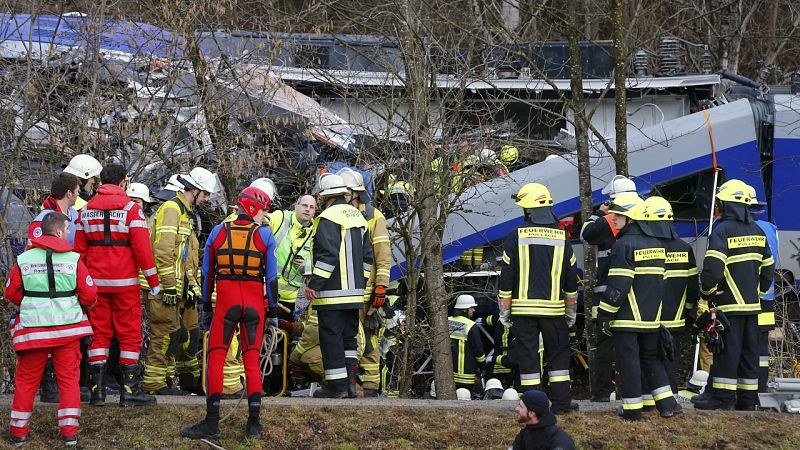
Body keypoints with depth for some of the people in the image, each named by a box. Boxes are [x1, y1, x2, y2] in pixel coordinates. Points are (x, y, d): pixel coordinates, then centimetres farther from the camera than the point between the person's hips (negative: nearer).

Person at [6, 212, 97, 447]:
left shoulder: (23, 260, -3)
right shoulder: (74, 259, -6)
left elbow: (12, 293, 5)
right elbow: (89, 295, -5)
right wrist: (79, 306, 18)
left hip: (32, 328, 1)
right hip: (67, 328, -1)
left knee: (26, 379, 11)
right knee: (69, 378, 9)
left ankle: (18, 431, 14)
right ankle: (69, 431, 6)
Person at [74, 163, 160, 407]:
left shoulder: (86, 210, 8)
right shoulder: (131, 209, -7)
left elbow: (79, 249, 10)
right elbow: (142, 248, -12)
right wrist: (153, 281, -7)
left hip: (96, 283, 4)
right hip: (125, 282, -4)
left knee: (99, 332, 8)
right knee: (129, 334, 1)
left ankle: (97, 389, 5)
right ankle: (130, 390, -1)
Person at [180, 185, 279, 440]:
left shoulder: (218, 232, 5)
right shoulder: (264, 235, 1)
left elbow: (207, 273, 7)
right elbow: (272, 277, 1)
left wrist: (206, 308, 15)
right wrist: (273, 312, 9)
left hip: (226, 301, 0)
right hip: (255, 304, 0)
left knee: (216, 359, 2)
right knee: (252, 361, 8)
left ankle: (212, 422, -3)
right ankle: (254, 423, 6)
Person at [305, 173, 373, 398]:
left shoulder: (328, 218, -12)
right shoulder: (358, 217, 16)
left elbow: (328, 255, -20)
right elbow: (367, 256, 18)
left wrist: (314, 284, -17)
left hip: (332, 293, -8)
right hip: (354, 292, 8)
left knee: (331, 337, -4)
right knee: (348, 337, 15)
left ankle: (336, 385, -4)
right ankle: (350, 380, 11)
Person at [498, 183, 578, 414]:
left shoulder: (516, 237, -5)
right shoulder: (562, 239, 3)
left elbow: (506, 278, -3)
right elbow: (571, 280, 9)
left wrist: (504, 311, 6)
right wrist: (571, 312, 18)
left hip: (523, 308, -2)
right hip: (554, 308, 2)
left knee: (527, 354, 3)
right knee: (558, 353, 11)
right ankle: (561, 401, 9)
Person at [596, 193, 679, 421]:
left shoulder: (624, 245, -13)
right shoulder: (656, 243, 12)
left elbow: (618, 285, -18)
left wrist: (605, 314, -12)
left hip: (627, 317, -7)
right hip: (652, 317, 7)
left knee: (628, 360, 0)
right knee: (651, 358, 18)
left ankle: (632, 408, 2)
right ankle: (666, 402, 13)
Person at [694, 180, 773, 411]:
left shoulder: (722, 231, -12)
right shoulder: (756, 231, 11)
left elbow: (712, 269, -19)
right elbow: (767, 268, 17)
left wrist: (705, 296, -7)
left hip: (729, 305, -7)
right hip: (752, 305, 7)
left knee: (727, 350, -4)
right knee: (749, 351, 10)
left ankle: (723, 397, -4)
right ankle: (748, 398, 13)